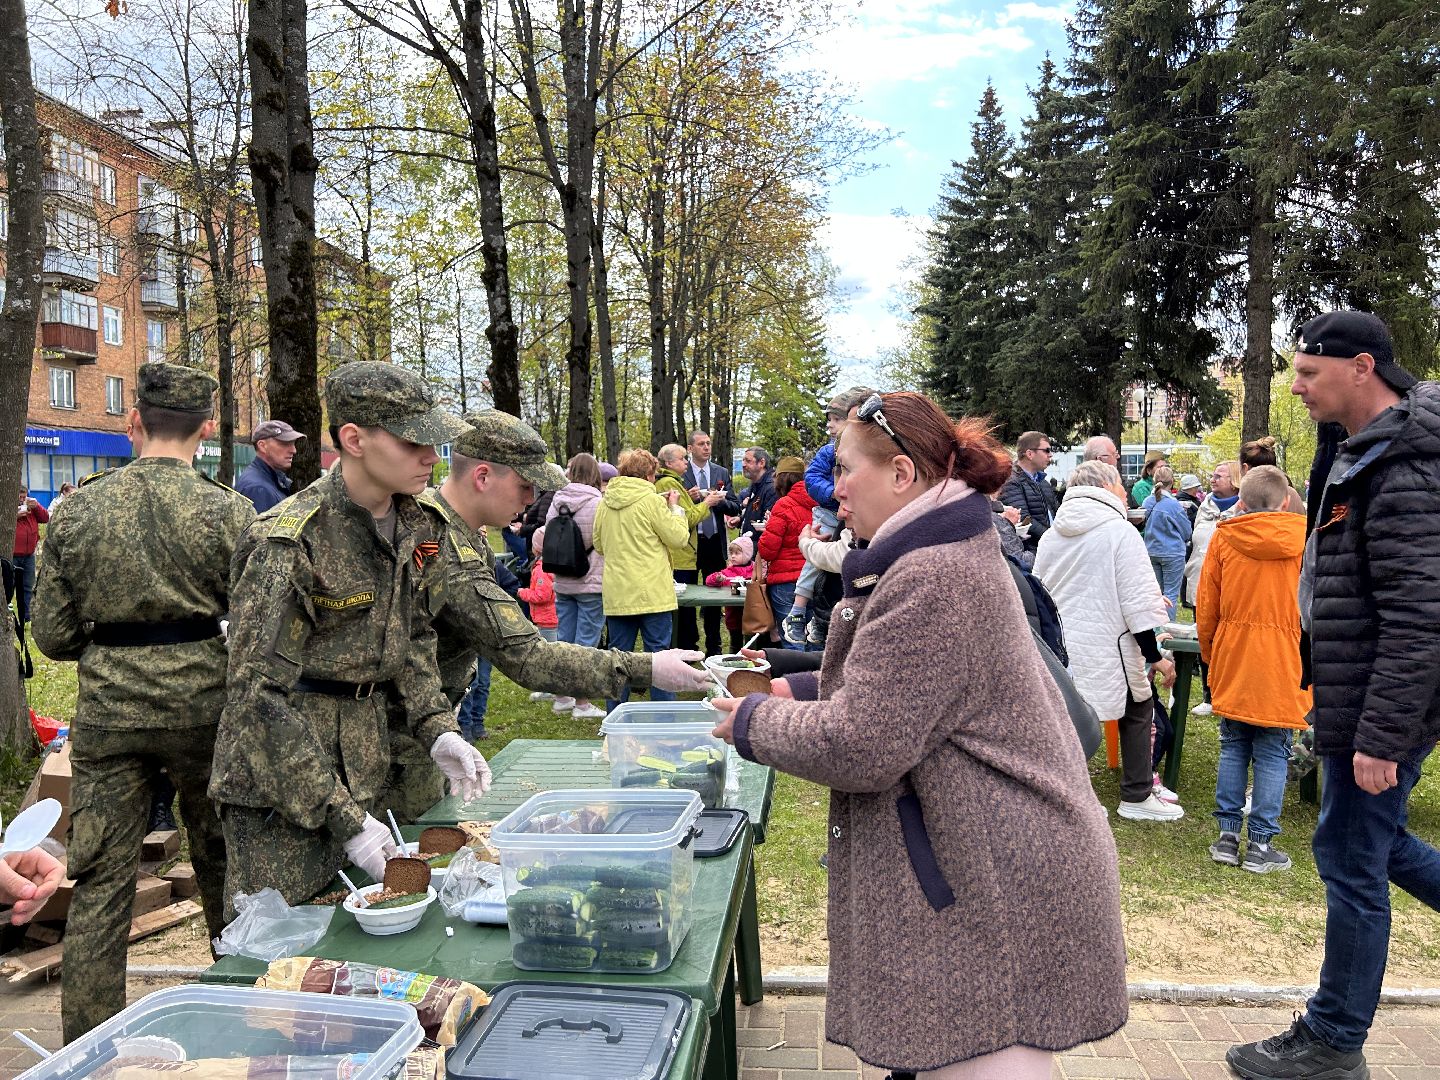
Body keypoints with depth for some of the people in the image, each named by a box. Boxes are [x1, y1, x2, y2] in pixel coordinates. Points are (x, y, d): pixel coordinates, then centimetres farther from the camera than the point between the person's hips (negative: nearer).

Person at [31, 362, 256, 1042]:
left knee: (98, 882, 11)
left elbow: (52, 637, 2)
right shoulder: (228, 511, -10)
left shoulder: (76, 512, -2)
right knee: (222, 864, 17)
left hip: (107, 712, 1)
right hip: (202, 706, -1)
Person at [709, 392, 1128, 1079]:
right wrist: (800, 691, 11)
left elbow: (861, 746, -23)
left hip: (990, 889, -11)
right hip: (987, 873, 11)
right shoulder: (957, 554, 12)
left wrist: (753, 722, -8)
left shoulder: (932, 578, -23)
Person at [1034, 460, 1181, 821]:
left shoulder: (1051, 535, 8)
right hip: (1106, 652, -5)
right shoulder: (1120, 531, -11)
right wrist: (1156, 656, -7)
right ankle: (1136, 797, 23)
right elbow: (1138, 603, -13)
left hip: (1060, 648, 5)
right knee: (1138, 712, 15)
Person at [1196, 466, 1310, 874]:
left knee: (1234, 748, 13)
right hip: (1283, 666, -1)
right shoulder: (1304, 540, -4)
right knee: (1272, 755, 5)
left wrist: (1210, 654, 15)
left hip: (1232, 661, 2)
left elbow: (1206, 608, 2)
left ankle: (1228, 834, 15)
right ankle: (1261, 844, 9)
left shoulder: (1223, 538, -2)